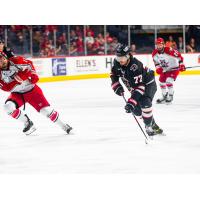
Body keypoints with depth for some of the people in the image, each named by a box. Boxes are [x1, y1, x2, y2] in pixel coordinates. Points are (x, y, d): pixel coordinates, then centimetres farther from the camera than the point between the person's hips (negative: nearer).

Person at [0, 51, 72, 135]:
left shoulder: (16, 61, -16)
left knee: (46, 109, -8)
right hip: (17, 94, 2)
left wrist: (33, 74, -10)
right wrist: (16, 80, -34)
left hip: (31, 89, -2)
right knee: (8, 107, -25)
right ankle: (28, 123, -6)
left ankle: (64, 126, 9)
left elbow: (29, 64, 2)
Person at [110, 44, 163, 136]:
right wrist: (116, 86, -12)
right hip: (133, 86, 8)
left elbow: (139, 87, -41)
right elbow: (114, 74, 6)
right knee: (135, 108, -3)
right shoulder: (117, 63, -16)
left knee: (144, 102, -31)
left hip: (148, 84, -8)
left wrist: (131, 102, -47)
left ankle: (149, 126, -20)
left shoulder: (135, 66, -38)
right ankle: (153, 125, 14)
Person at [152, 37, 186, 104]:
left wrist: (181, 64, -22)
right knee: (161, 82, 11)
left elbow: (178, 56, -20)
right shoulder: (154, 53, -9)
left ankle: (170, 96, -9)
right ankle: (165, 96, 30)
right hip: (165, 70, 7)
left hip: (174, 68, -7)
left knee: (169, 81, -23)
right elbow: (156, 62, 5)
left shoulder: (169, 50, -28)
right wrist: (158, 68, -14)